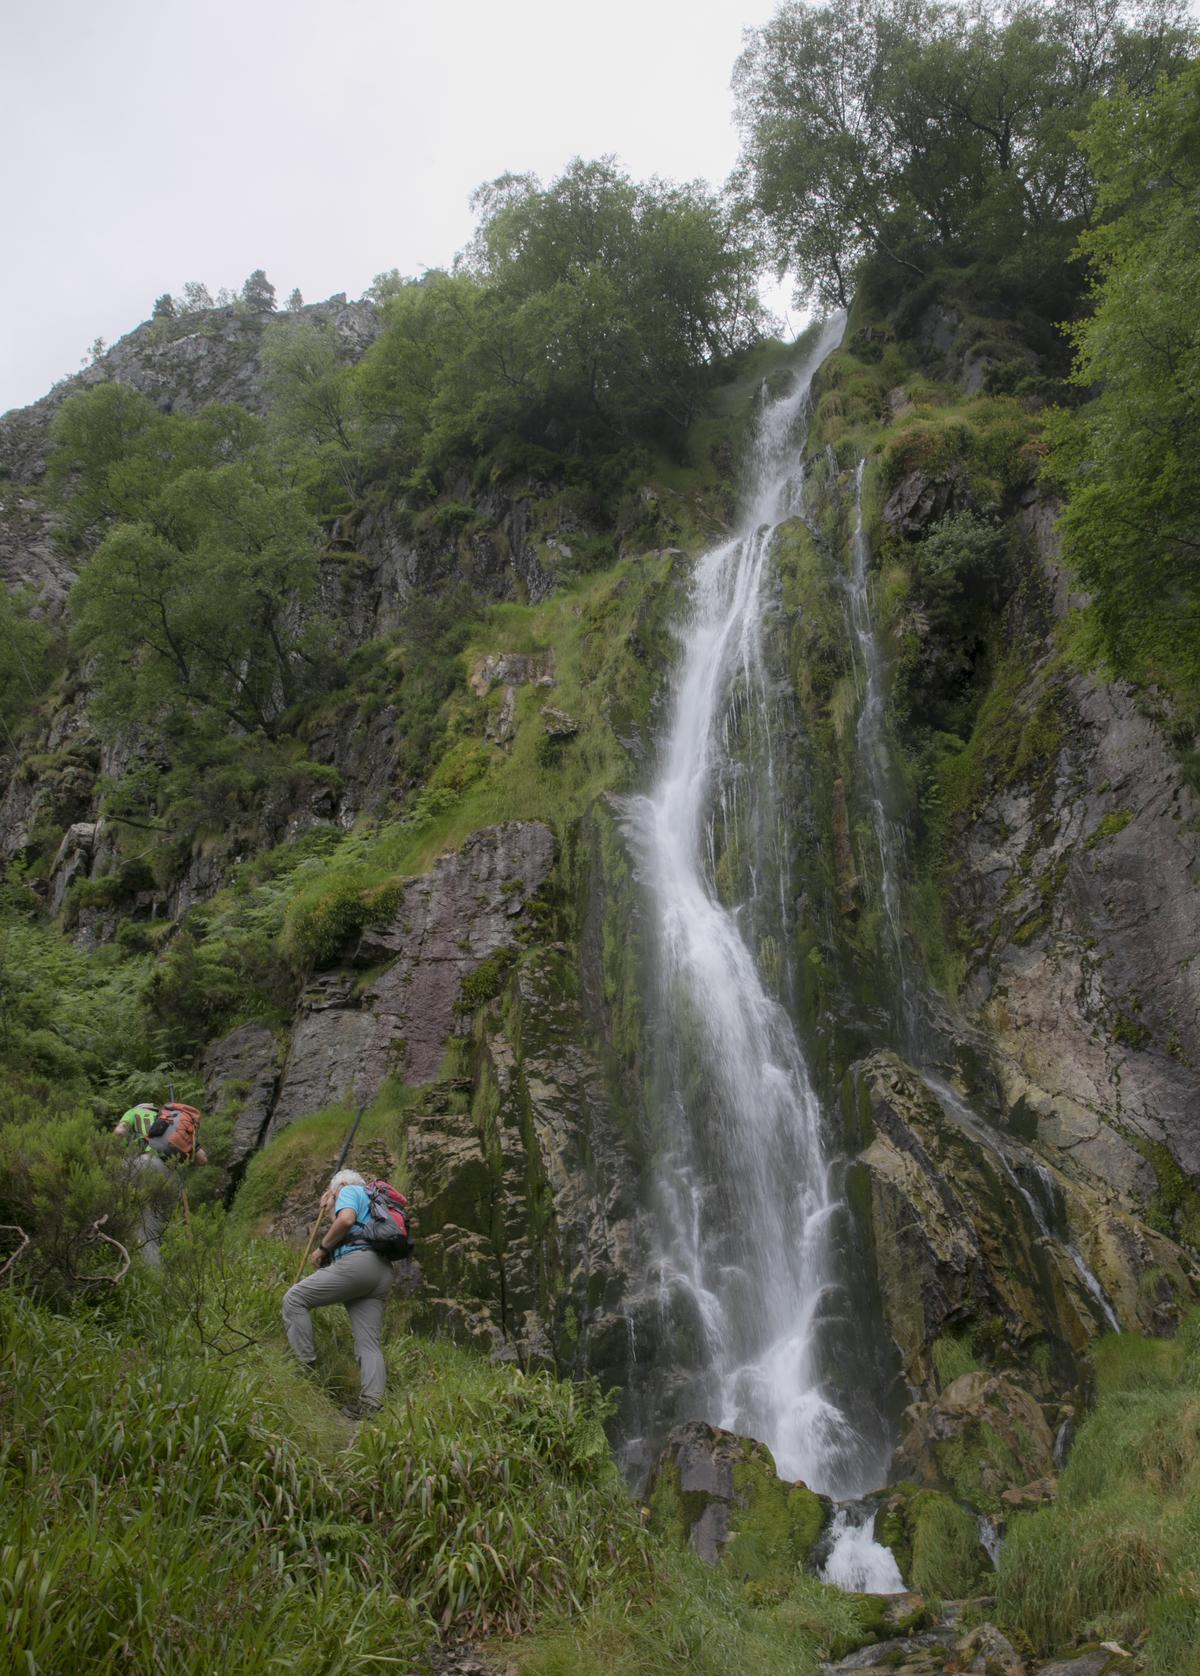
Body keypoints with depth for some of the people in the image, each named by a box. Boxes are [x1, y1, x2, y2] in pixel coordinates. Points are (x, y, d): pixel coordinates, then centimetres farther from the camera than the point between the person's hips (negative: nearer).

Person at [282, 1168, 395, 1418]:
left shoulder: (350, 1190, 11)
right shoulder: (372, 1203, 37)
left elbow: (346, 1220, -10)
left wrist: (322, 1248, 2)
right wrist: (328, 1210, 44)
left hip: (357, 1261, -9)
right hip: (382, 1272, 9)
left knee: (294, 1298, 0)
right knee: (369, 1344, 0)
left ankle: (305, 1367, -5)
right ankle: (371, 1404, -14)